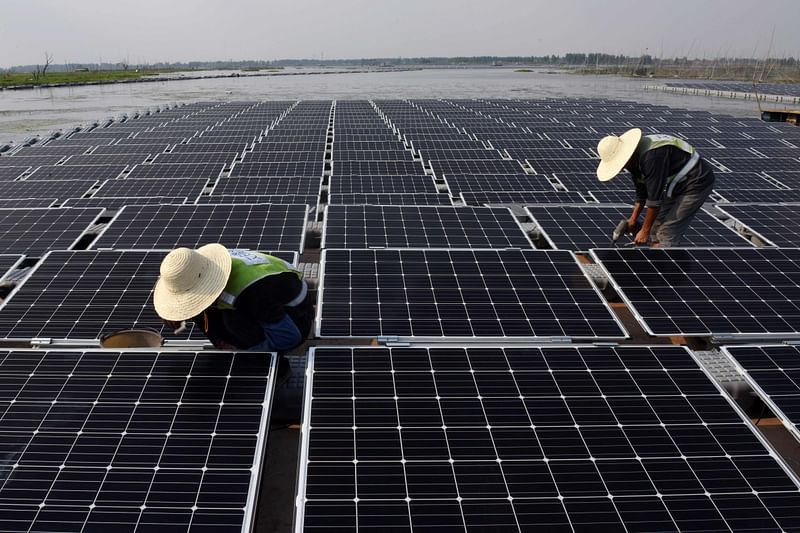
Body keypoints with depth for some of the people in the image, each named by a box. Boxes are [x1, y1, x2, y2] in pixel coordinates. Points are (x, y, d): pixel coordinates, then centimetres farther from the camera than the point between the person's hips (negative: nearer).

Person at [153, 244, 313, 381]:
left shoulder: (247, 292, -37)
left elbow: (289, 336, -29)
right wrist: (174, 313, -12)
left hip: (295, 319, -8)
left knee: (233, 318, -32)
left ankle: (276, 366, -11)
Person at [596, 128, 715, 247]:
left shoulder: (651, 155, -30)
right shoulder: (635, 158, 0)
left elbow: (655, 197, -26)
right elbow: (642, 192, 14)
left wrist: (645, 231, -19)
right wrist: (633, 218, 9)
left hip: (697, 182, -10)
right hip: (679, 185, 10)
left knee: (667, 233, -13)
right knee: (655, 228, 9)